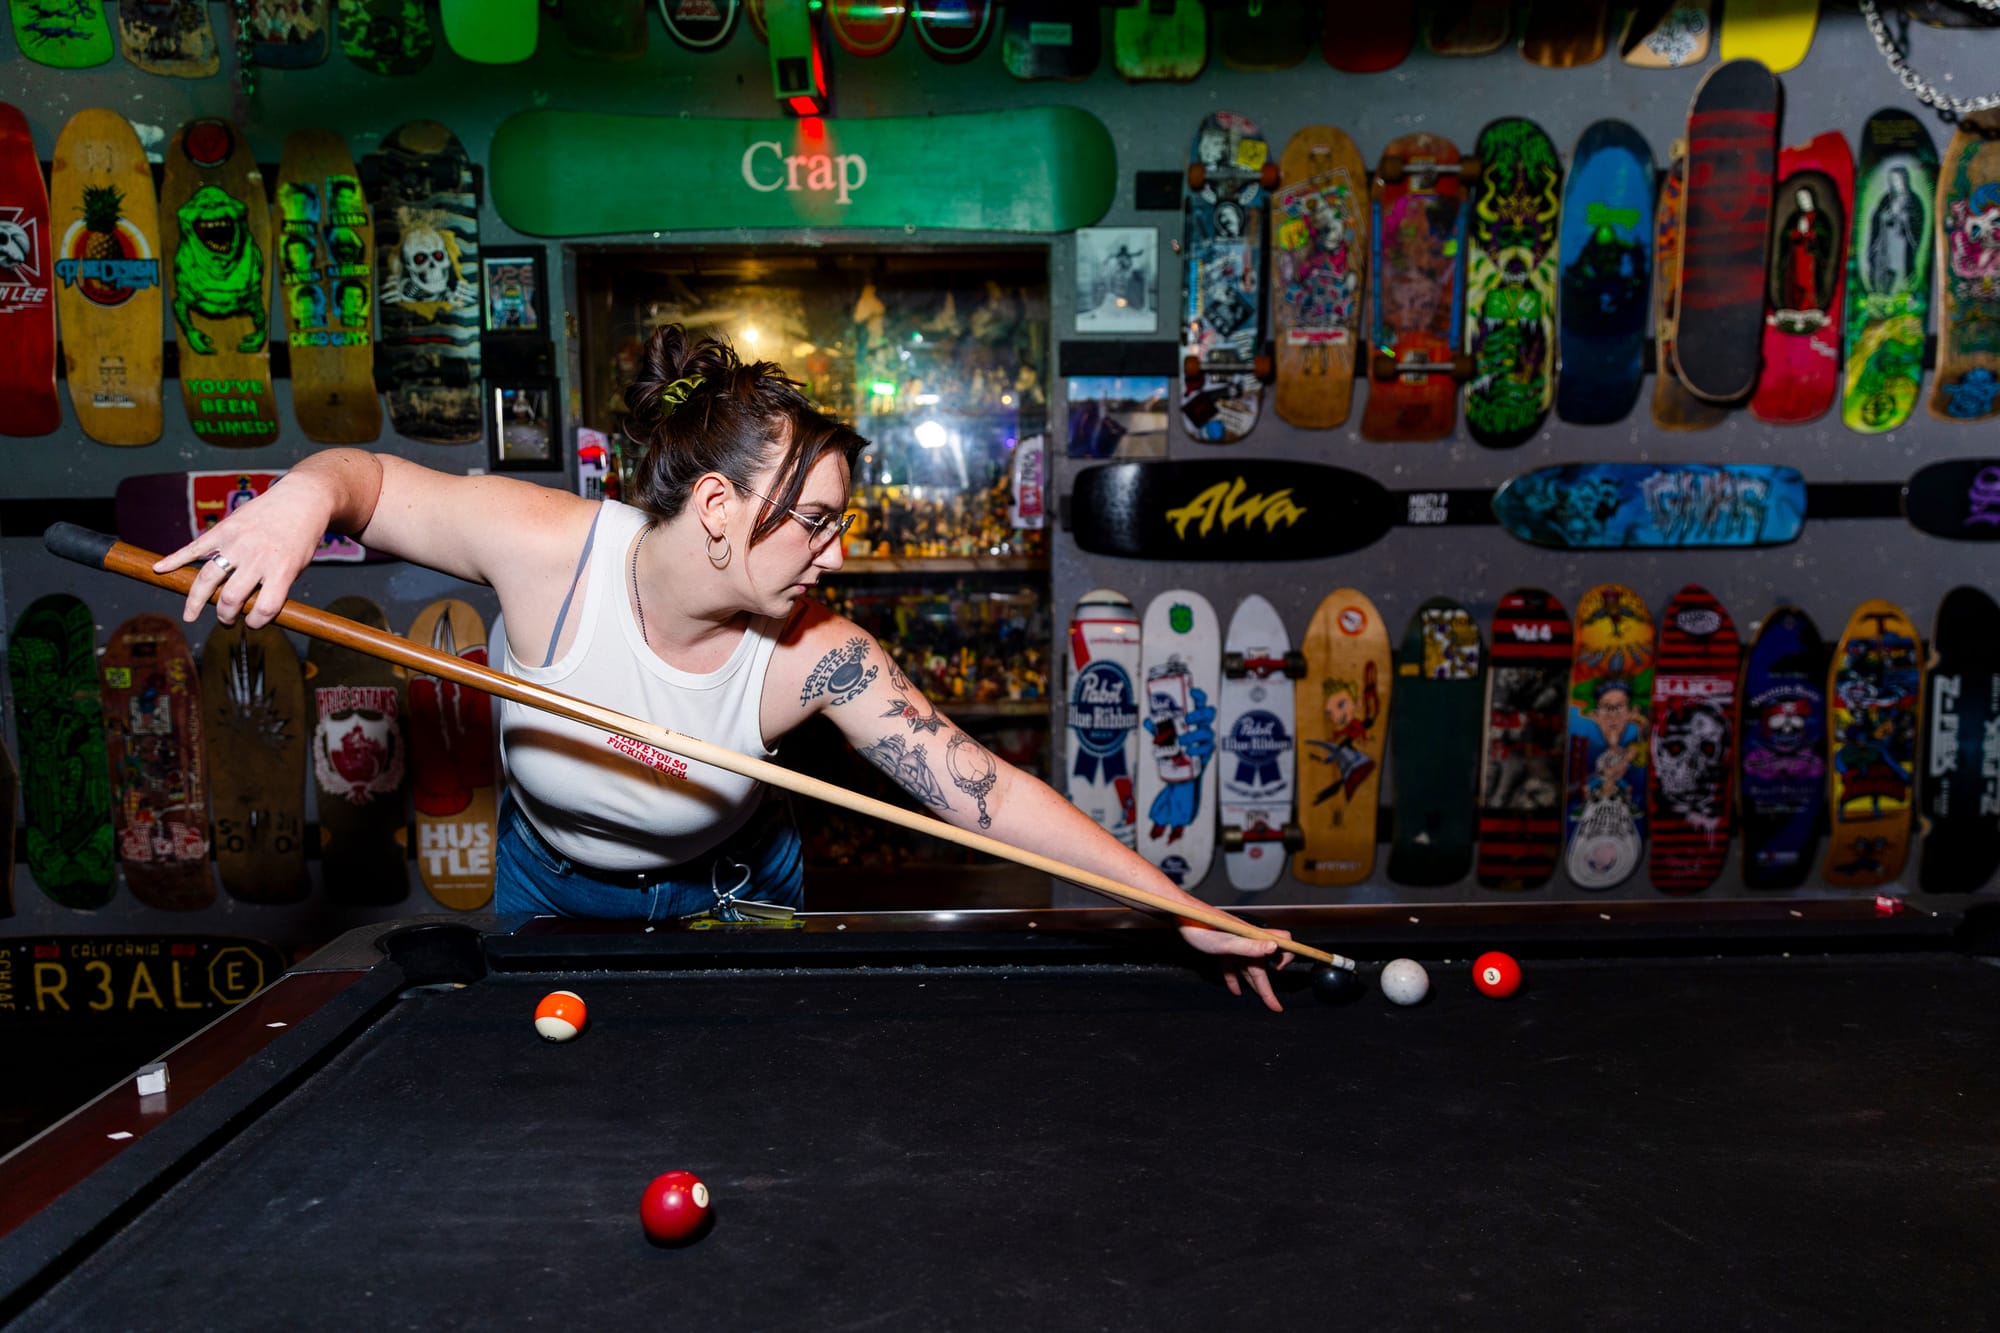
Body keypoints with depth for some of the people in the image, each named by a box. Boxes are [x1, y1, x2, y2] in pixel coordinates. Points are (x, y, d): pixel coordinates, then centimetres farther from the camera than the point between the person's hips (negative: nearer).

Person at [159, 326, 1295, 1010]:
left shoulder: (815, 655, -32)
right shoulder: (550, 547, -33)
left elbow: (987, 790, -33)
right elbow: (367, 476, -20)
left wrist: (1182, 908, -36)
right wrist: (300, 499, -45)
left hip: (728, 894, 0)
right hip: (551, 887, 1)